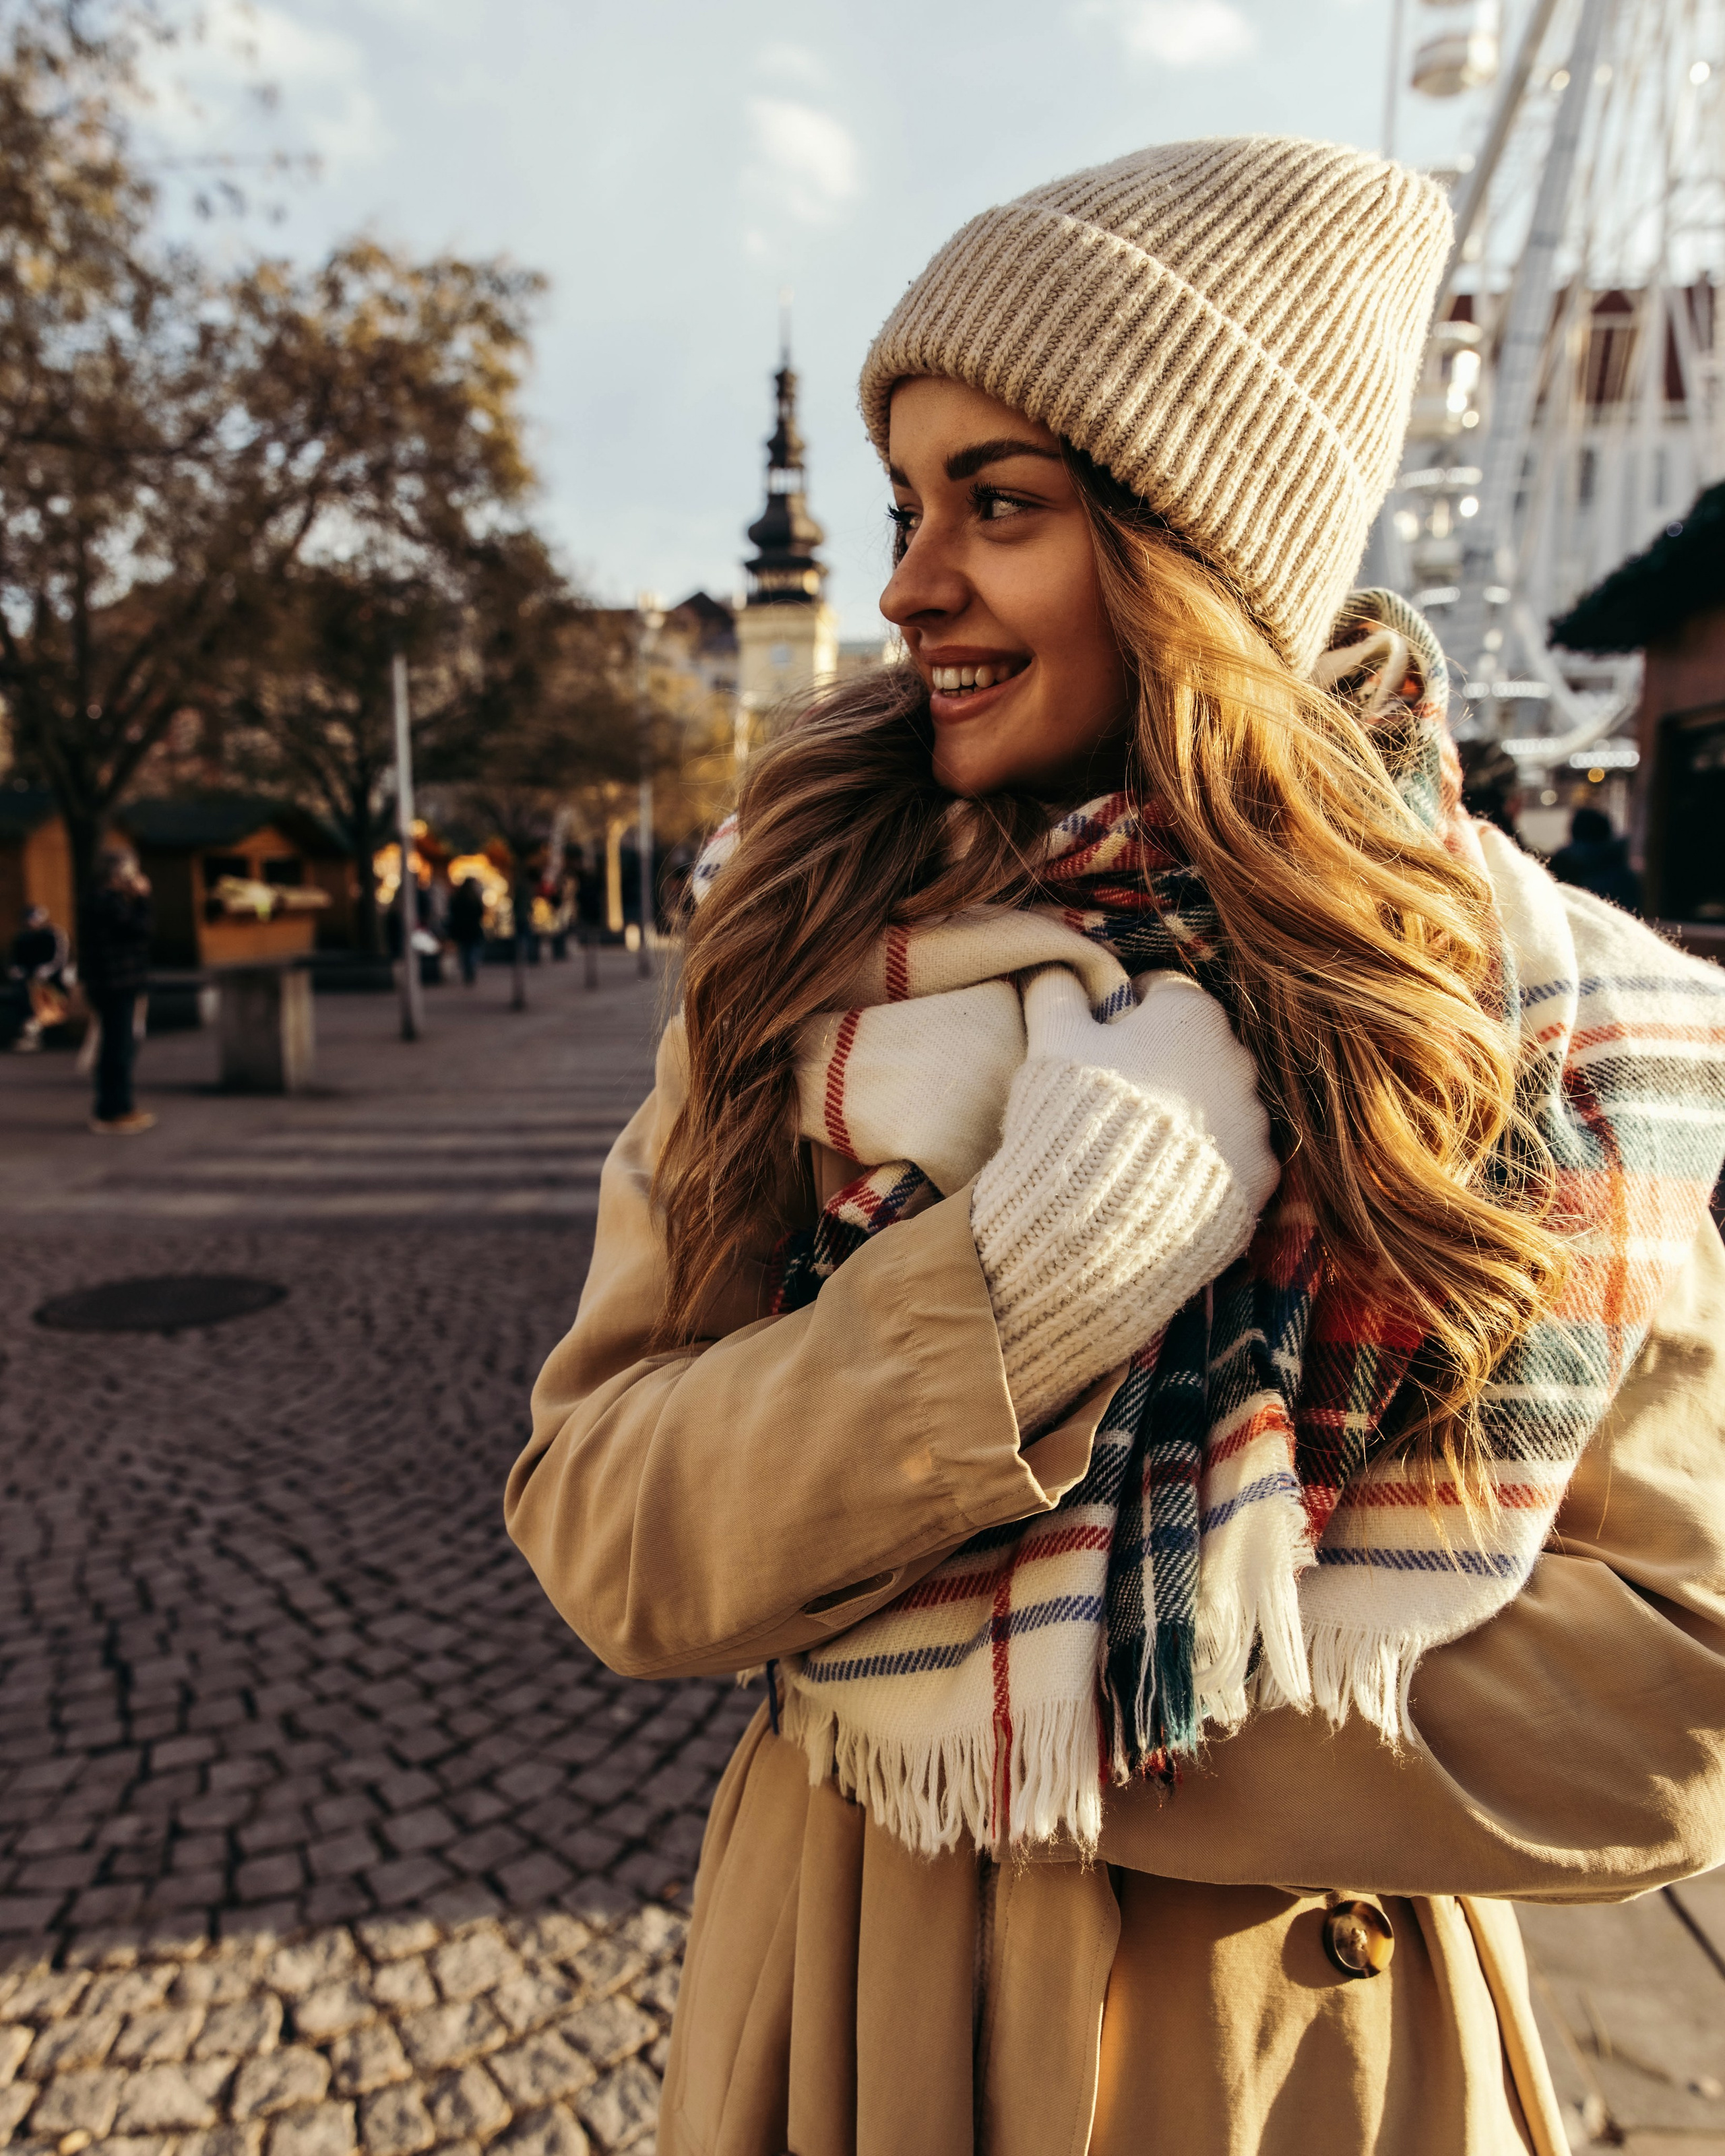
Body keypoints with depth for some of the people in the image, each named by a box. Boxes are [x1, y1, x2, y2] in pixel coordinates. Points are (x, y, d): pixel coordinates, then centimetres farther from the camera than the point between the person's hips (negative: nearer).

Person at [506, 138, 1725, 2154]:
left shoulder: (1531, 1007, -14)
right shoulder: (801, 953, -12)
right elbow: (599, 1538, -15)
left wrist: (1103, 1727, -19)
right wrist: (1032, 1273, -29)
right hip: (842, 1984, 2)